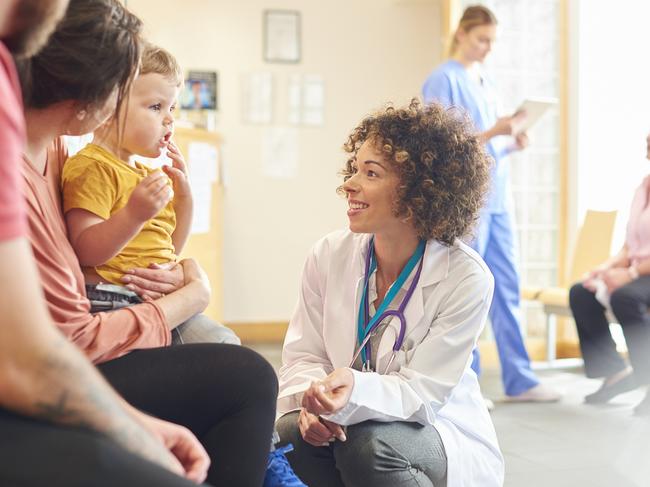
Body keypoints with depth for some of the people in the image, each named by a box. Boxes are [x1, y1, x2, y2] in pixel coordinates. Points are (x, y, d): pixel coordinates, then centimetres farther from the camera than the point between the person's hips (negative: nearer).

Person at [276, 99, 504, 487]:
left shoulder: (466, 278, -18)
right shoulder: (329, 256, -6)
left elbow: (422, 393, -20)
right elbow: (304, 355, -2)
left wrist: (356, 391, -41)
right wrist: (312, 400, -26)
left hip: (441, 435, -3)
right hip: (355, 419, 3)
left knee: (368, 443, -34)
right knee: (293, 431, -28)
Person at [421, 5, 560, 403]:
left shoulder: (486, 83, 18)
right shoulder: (443, 80, -6)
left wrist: (512, 143, 0)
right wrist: (493, 132, -21)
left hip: (496, 197, 8)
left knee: (507, 288, 7)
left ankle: (519, 380, 13)